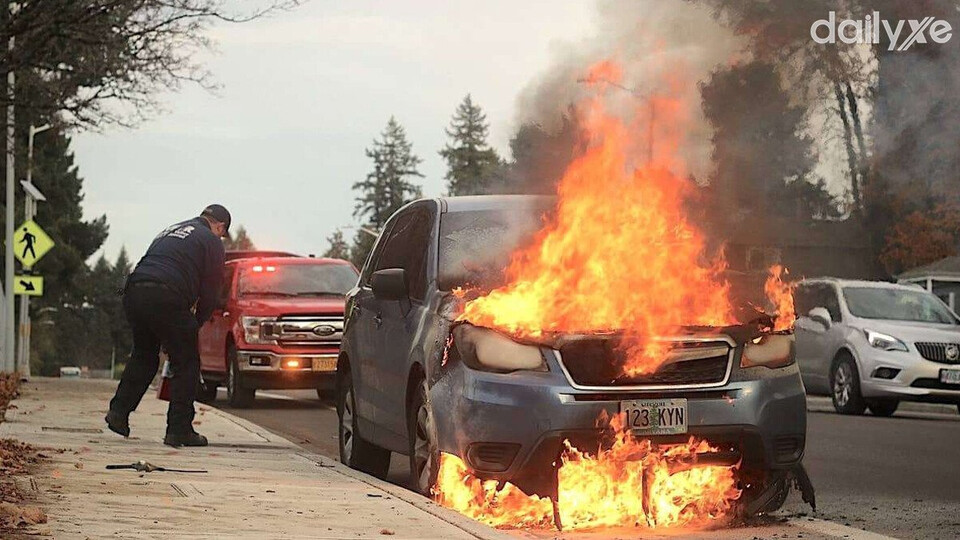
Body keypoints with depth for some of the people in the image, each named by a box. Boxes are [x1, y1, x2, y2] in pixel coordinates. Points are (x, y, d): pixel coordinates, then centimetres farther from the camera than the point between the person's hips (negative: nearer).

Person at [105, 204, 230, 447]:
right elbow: (210, 291, 6)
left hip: (133, 292, 7)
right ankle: (179, 430, 3)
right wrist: (195, 324, 20)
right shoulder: (211, 241, 10)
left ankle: (119, 411, 18)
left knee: (143, 356, 26)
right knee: (186, 364, 5)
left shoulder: (169, 232, 32)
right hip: (166, 298, -7)